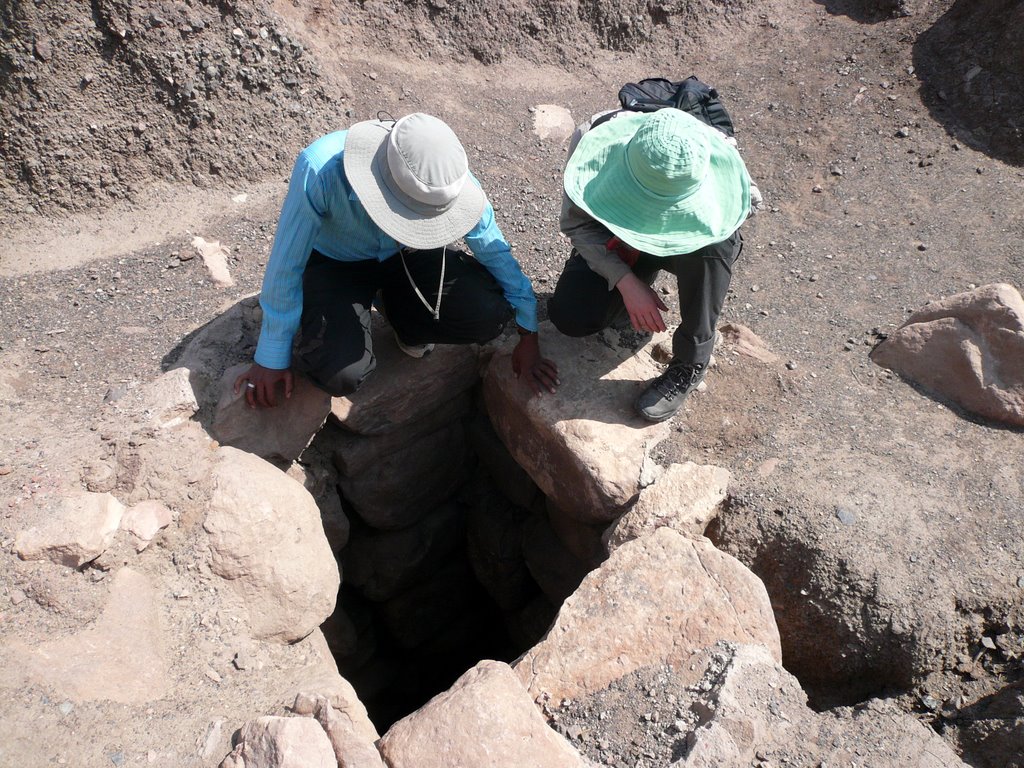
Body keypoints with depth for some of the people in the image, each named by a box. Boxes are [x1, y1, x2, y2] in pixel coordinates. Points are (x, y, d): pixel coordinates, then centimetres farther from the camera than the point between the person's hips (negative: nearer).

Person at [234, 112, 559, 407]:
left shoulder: (448, 176, -28)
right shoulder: (320, 170, -37)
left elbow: (495, 250, -13)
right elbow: (286, 266, -25)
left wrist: (528, 336, -8)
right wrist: (271, 358, -15)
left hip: (404, 255, 3)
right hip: (334, 262, -2)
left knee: (489, 315, -21)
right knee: (342, 373, -27)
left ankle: (398, 314, 10)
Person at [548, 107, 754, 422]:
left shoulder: (719, 157, -32)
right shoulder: (595, 137, -31)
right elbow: (576, 224, -21)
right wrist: (627, 282, -33)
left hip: (685, 238, -1)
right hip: (614, 239, 1)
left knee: (712, 247, -37)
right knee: (569, 317, -21)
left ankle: (691, 365, -19)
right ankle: (644, 274, 9)